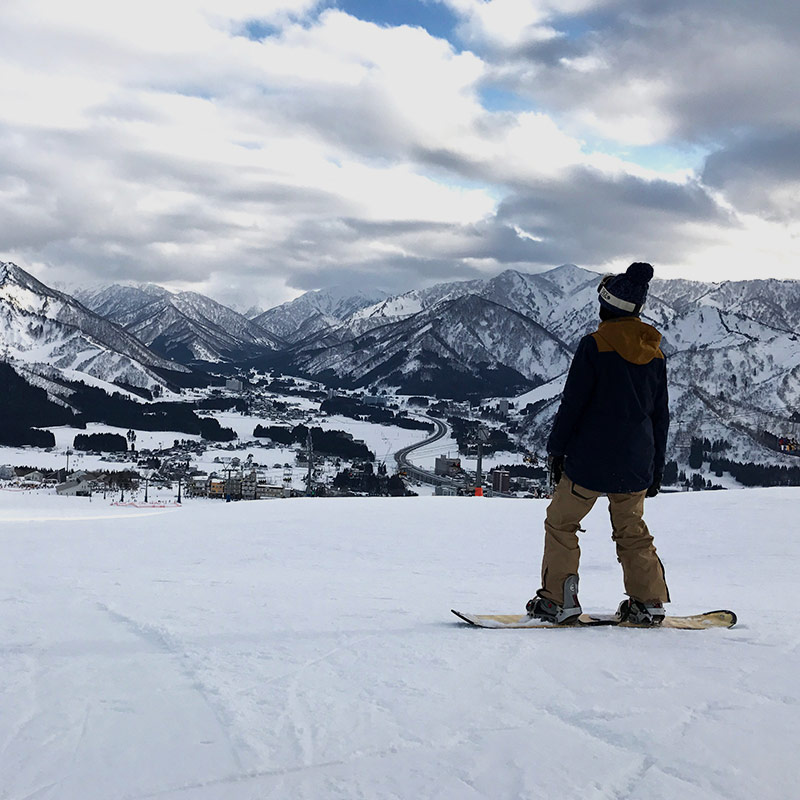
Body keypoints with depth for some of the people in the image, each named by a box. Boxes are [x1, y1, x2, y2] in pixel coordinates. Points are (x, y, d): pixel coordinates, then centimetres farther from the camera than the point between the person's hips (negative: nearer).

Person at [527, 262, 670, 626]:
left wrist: (556, 449, -1)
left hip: (591, 459, -5)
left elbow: (572, 402, -10)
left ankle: (559, 600, 4)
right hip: (636, 463, 5)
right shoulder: (655, 353, 6)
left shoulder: (594, 345, -10)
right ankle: (649, 601, 14)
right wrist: (656, 469, 19)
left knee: (561, 522, 8)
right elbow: (661, 415, 12)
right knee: (632, 530, 19)